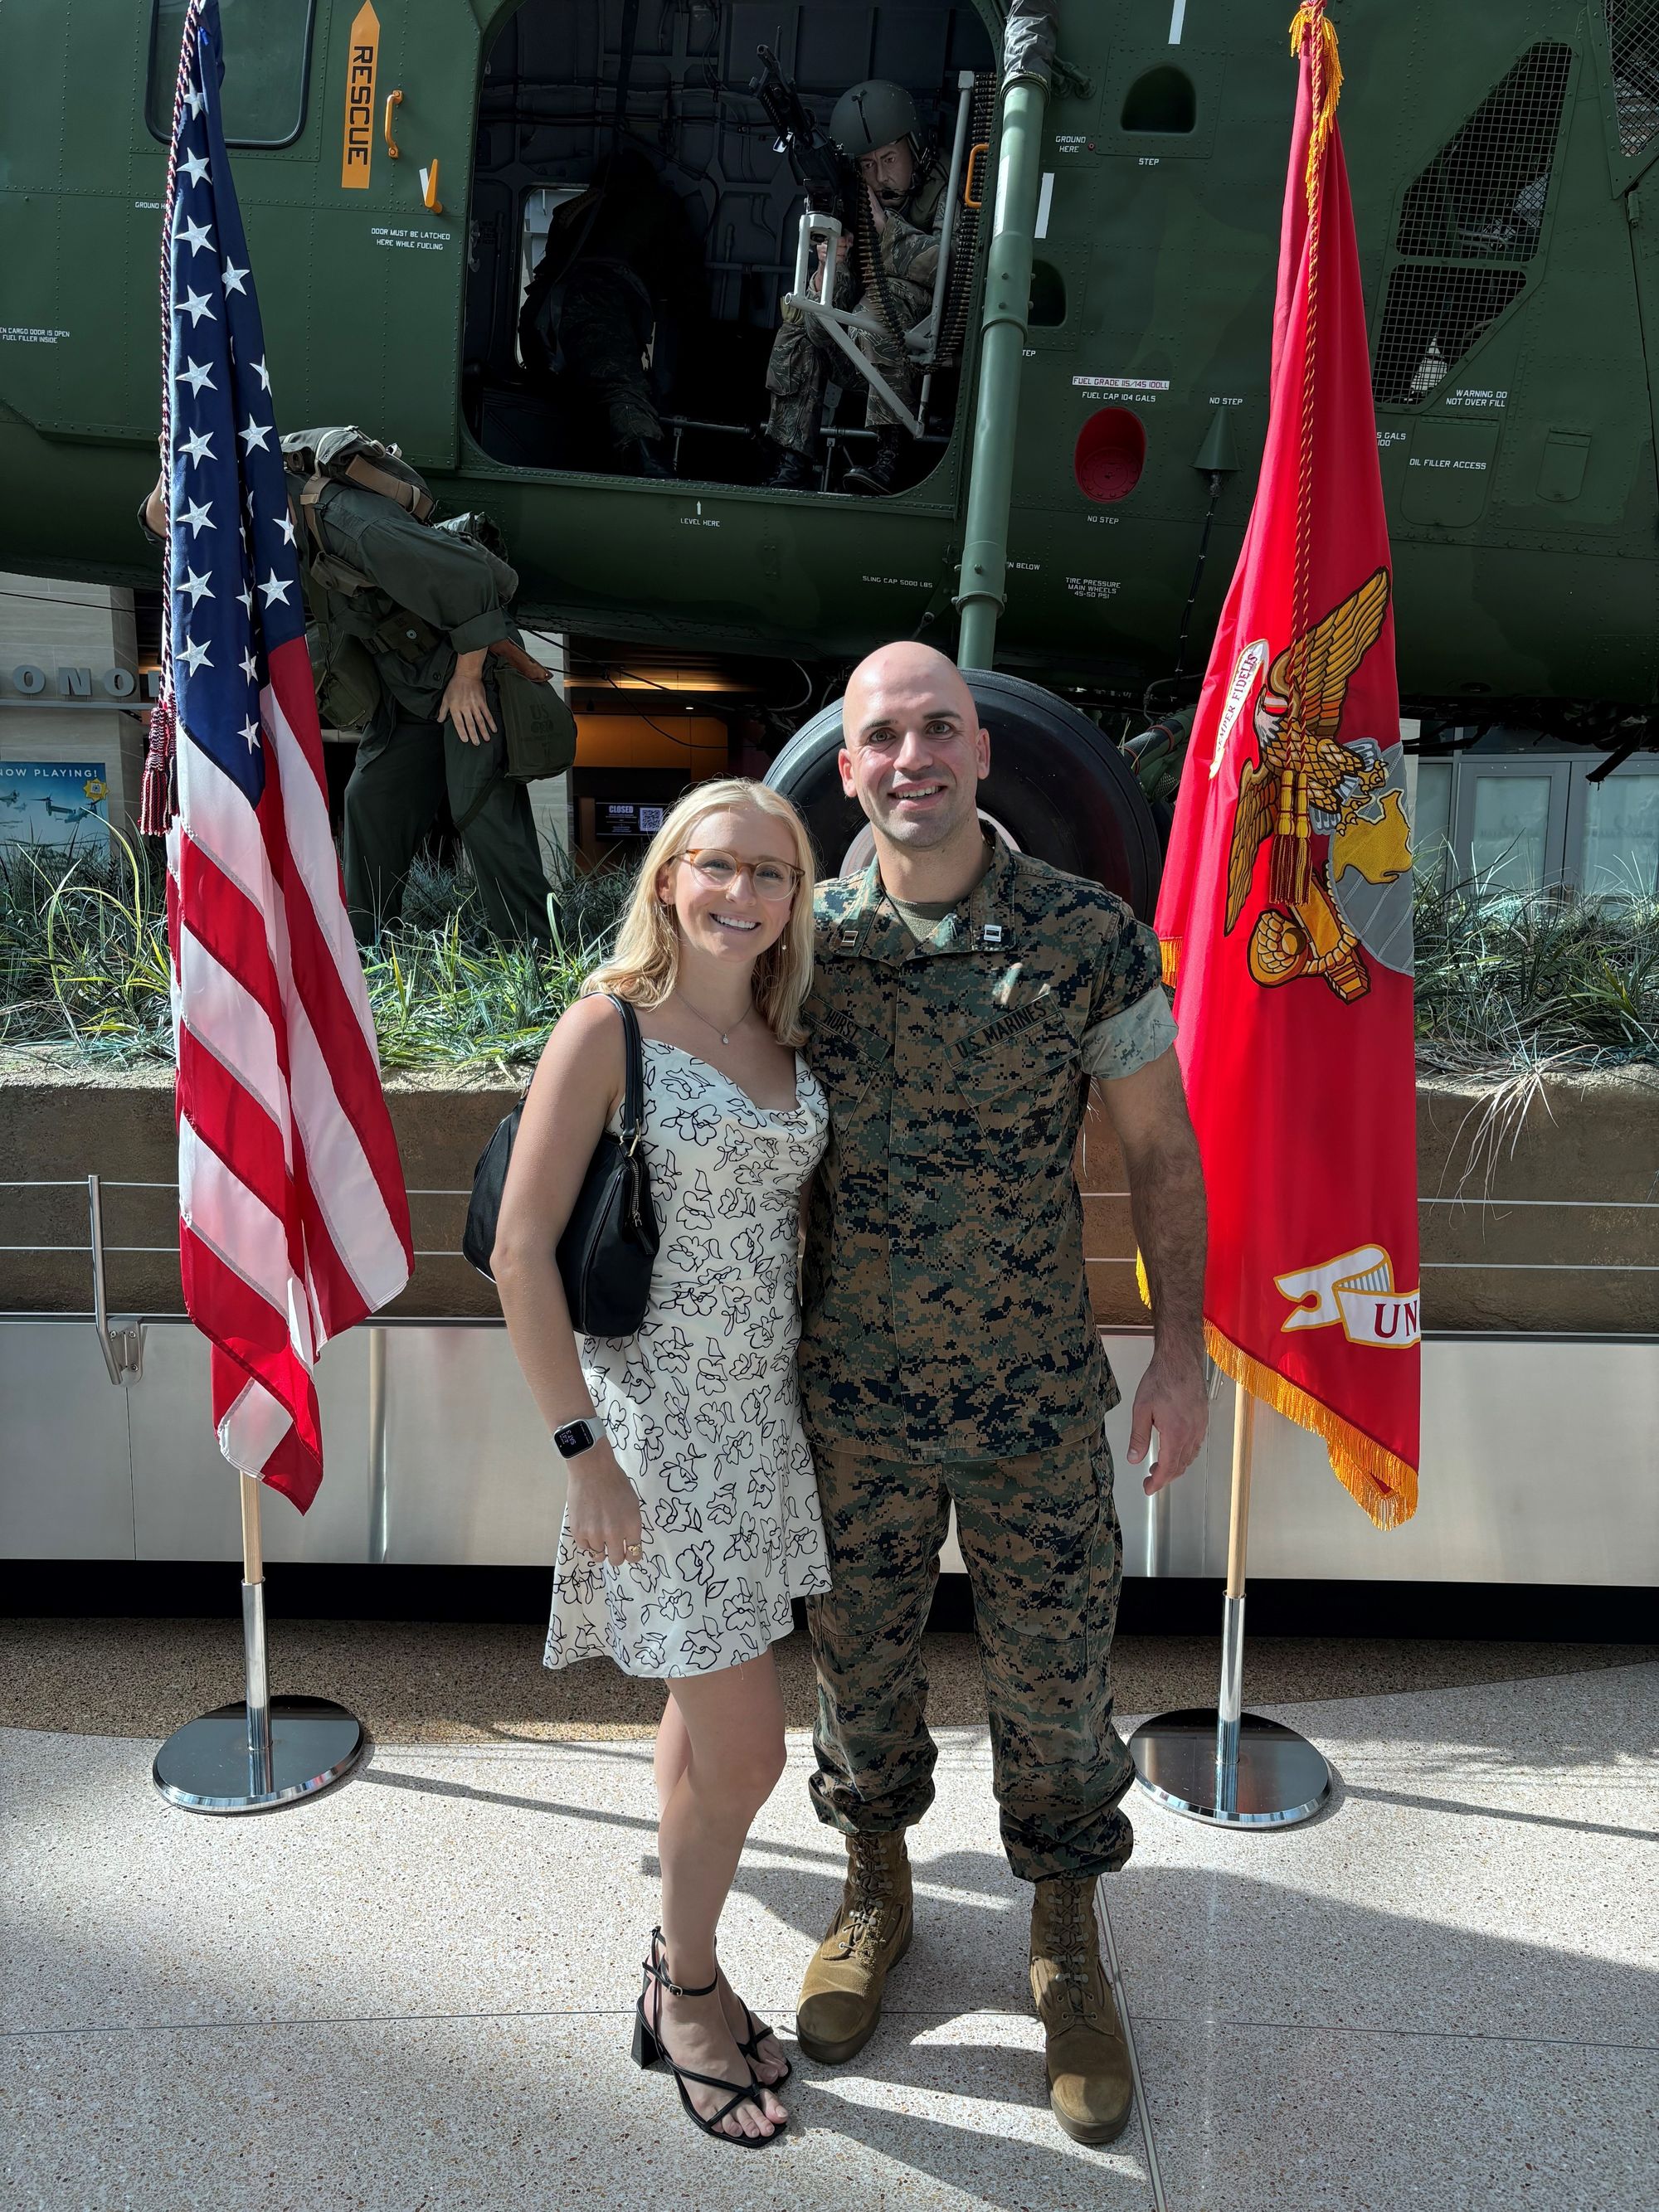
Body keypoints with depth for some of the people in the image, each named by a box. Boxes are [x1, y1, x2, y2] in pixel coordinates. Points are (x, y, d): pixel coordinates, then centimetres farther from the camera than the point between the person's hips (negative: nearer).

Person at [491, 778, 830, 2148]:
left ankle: (686, 1973, 38)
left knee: (707, 1710, 18)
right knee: (745, 1746, 0)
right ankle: (685, 1994, 26)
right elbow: (521, 1254, -14)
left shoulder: (786, 1038, 7)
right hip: (657, 1414, -6)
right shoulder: (609, 1028, -12)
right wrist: (584, 1454, -15)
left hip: (766, 1410, 6)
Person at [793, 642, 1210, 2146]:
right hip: (854, 1399, 1)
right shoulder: (804, 943, -6)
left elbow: (1160, 1149, 0)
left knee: (1054, 1676, 12)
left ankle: (1067, 1949, 37)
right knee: (858, 1655, 17)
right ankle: (876, 1894, 45)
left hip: (1037, 1400, -1)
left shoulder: (1091, 936, -9)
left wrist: (1181, 1353, -1)